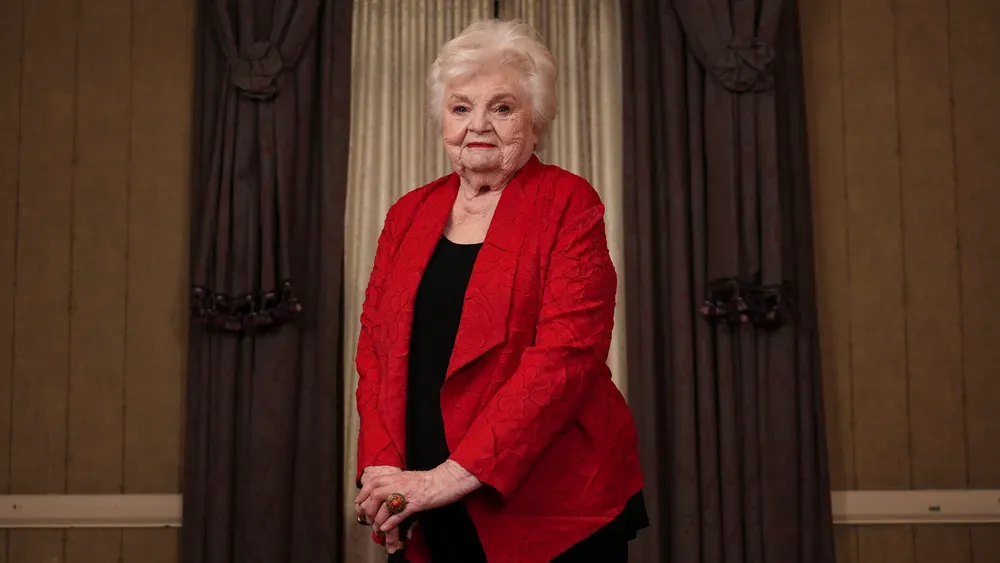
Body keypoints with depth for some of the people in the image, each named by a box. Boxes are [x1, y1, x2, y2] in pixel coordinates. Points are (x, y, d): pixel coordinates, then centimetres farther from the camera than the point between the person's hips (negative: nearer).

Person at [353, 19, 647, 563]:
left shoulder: (568, 203, -5)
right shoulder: (407, 213, 9)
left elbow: (566, 352, -15)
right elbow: (374, 347, 9)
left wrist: (454, 474, -20)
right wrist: (381, 467, -7)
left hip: (549, 511, -4)